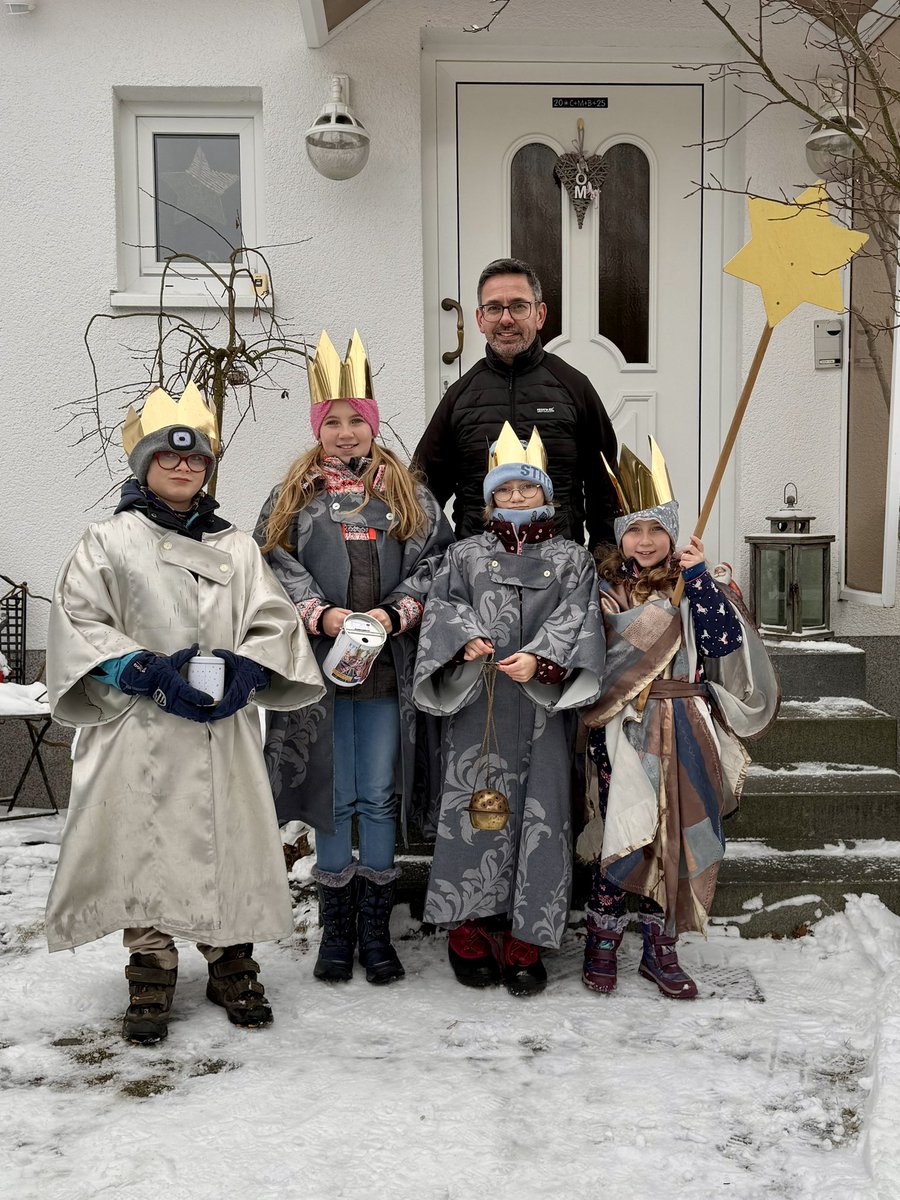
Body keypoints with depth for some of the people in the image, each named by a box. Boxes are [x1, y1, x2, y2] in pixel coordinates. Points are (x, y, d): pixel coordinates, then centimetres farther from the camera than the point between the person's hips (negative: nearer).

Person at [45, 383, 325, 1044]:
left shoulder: (238, 546, 13)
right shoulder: (109, 541, 5)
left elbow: (276, 622, 9)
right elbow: (78, 623, -2)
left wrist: (247, 669, -12)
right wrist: (146, 672, -16)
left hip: (224, 730, 2)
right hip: (139, 730, -2)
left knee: (230, 845, 5)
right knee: (143, 847, 0)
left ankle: (232, 966, 23)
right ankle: (151, 977, 17)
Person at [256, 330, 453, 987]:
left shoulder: (408, 494, 8)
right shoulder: (295, 495, 8)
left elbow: (436, 563, 2)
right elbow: (276, 567, 1)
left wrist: (395, 613, -12)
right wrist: (320, 614, -13)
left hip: (387, 667, 0)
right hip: (321, 665, 0)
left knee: (380, 798, 6)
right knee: (333, 798, 6)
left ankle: (377, 931, 19)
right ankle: (337, 929, 20)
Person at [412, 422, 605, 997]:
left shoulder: (571, 559, 12)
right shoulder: (465, 555, 15)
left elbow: (575, 619, -1)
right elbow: (442, 606, 4)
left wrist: (540, 659, -18)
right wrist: (465, 639, -17)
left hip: (543, 709, 0)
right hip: (476, 710, 0)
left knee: (540, 815, -1)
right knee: (474, 810, -2)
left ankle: (525, 941, 9)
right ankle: (469, 933, 11)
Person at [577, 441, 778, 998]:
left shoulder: (699, 584, 5)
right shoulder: (603, 588, 2)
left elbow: (724, 643, -10)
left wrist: (698, 579, -14)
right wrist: (597, 726, -5)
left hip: (684, 729, 2)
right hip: (625, 730, -2)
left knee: (677, 836, 7)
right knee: (623, 835, -6)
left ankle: (661, 949, 22)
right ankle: (602, 943, 13)